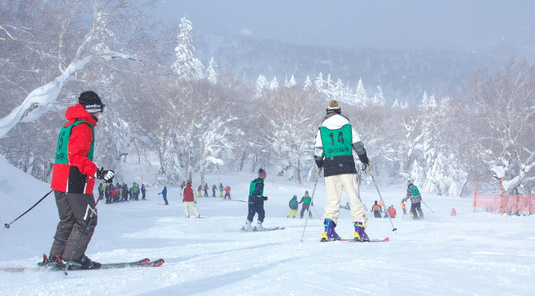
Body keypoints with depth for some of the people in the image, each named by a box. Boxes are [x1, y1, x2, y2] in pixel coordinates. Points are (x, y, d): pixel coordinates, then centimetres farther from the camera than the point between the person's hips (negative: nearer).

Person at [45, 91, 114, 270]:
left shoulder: (69, 125, 18)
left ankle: (55, 258, 12)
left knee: (67, 221, 15)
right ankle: (73, 257, -3)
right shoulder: (83, 127, -13)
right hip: (76, 183, -10)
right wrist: (97, 172, -29)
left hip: (60, 181, 10)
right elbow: (77, 157, -23)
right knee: (87, 220, -2)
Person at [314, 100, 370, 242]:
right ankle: (360, 229, -7)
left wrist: (320, 165, 25)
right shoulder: (348, 127, 7)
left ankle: (329, 229, -4)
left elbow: (318, 152, 6)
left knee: (332, 199, 6)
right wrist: (365, 161, 25)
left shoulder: (322, 130, 6)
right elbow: (359, 146, 9)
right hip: (348, 166, -1)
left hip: (330, 168, 1)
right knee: (354, 198, 0)